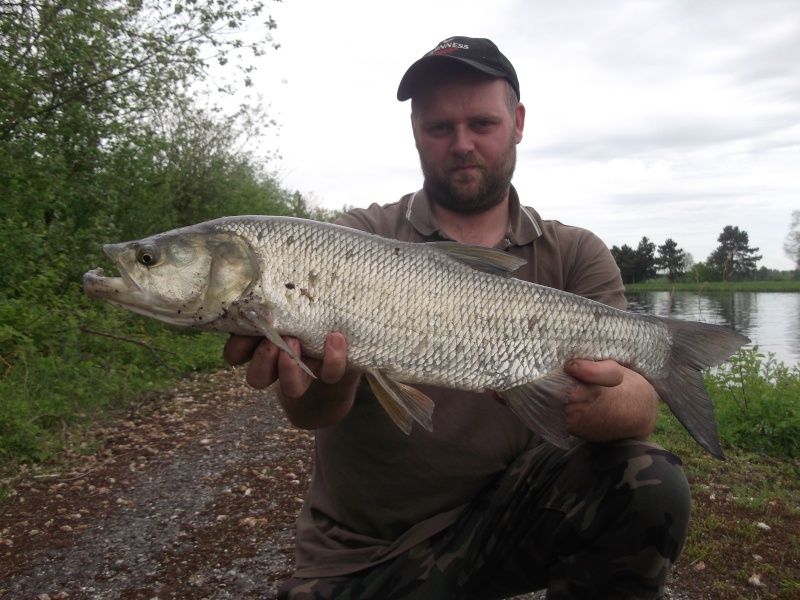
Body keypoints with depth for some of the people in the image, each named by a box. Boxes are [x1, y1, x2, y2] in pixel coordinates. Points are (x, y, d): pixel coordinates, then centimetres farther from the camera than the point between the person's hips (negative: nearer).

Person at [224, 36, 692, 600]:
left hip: (508, 506, 1)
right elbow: (312, 413, -16)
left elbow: (640, 410, -13)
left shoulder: (576, 256, 0)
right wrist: (327, 384, -40)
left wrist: (596, 405, -36)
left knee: (649, 485, -23)